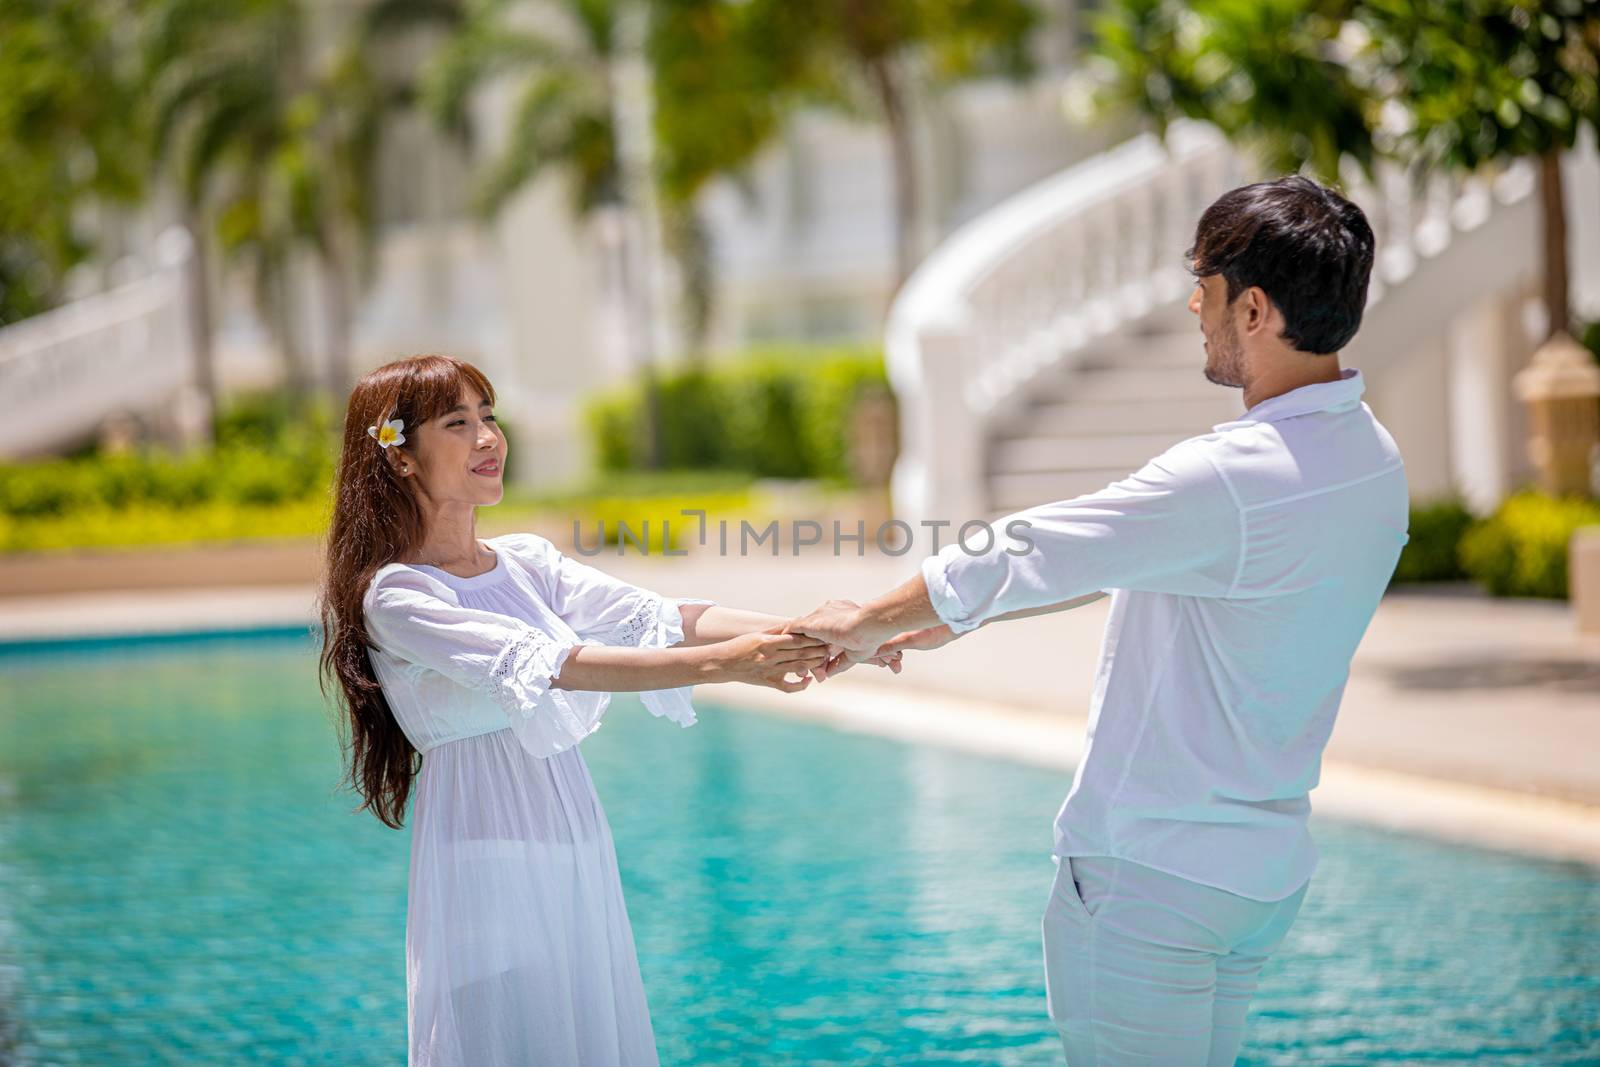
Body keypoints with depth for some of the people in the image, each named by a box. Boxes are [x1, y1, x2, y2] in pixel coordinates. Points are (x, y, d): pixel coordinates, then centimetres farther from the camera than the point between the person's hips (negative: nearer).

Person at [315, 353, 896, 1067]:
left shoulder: (525, 563, 12)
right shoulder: (394, 596, -10)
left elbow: (656, 618, 0)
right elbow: (541, 662, -22)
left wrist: (803, 633, -16)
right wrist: (719, 664, -31)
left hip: (577, 859, 6)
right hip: (485, 866, -6)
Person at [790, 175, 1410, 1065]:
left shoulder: (1227, 480, -26)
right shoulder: (1375, 459, 4)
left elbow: (1018, 559, -15)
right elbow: (1133, 564, 12)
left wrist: (866, 624, 2)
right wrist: (963, 616, 16)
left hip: (1151, 870, -9)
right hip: (1267, 866, 9)